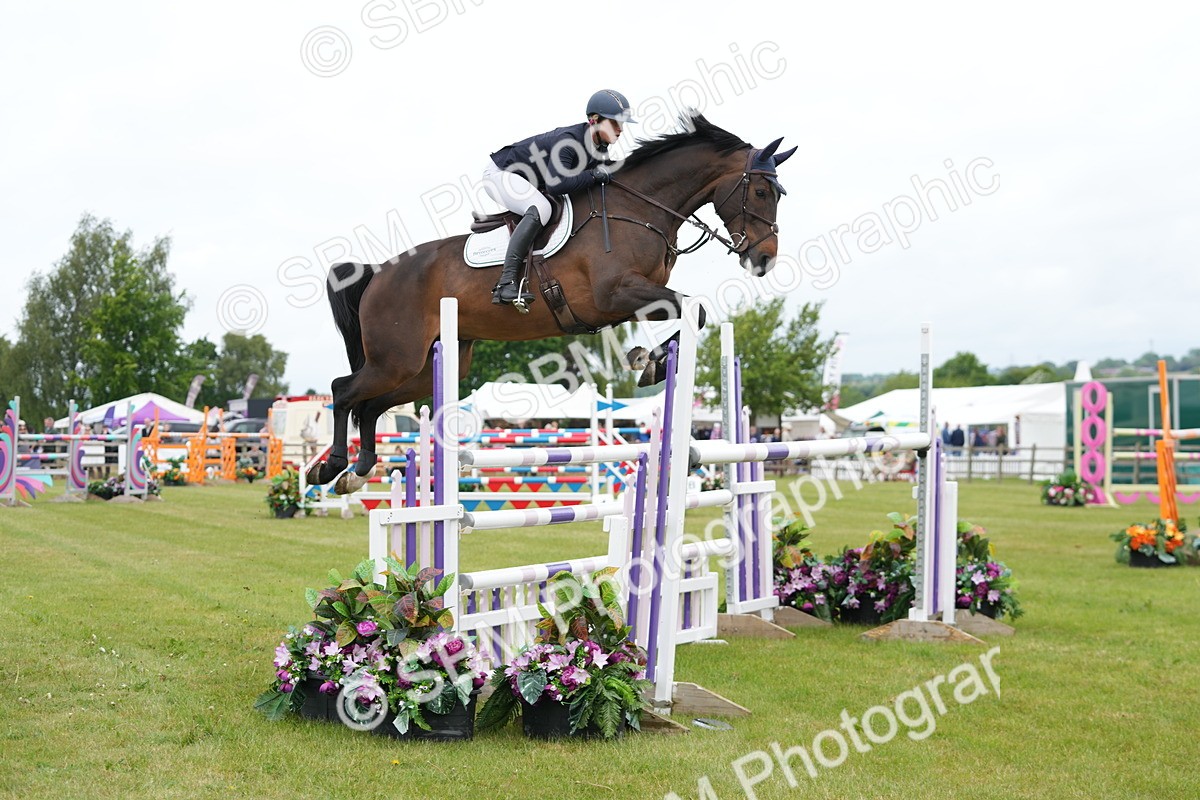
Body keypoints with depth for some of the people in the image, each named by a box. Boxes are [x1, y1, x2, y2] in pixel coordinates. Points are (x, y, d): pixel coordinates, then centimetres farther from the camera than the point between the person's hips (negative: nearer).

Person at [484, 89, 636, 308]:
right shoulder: (568, 141, -32)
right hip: (501, 173, -10)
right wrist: (594, 174, -35)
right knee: (541, 208, -34)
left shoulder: (599, 146, -4)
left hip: (532, 181, 10)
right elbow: (555, 184, -44)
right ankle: (506, 283, -38)